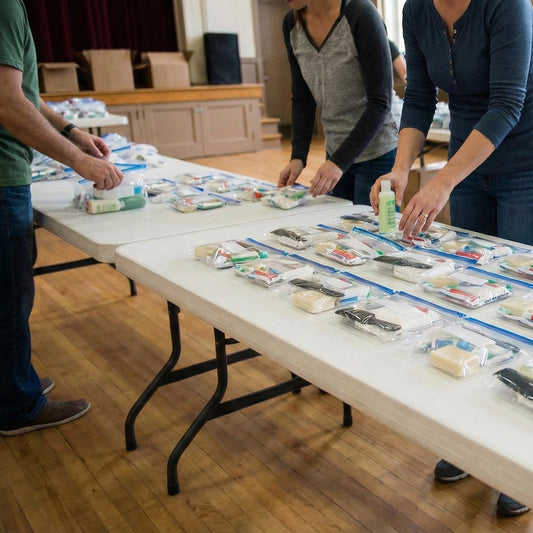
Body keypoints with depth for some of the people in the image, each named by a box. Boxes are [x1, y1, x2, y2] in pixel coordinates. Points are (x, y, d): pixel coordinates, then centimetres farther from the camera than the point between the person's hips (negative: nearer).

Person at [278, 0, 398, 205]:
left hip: (376, 156, -5)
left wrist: (340, 161, -22)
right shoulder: (292, 24, 0)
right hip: (335, 155, 6)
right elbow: (302, 98, 7)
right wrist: (298, 157, -4)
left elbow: (380, 102, -18)